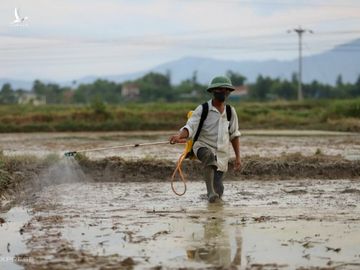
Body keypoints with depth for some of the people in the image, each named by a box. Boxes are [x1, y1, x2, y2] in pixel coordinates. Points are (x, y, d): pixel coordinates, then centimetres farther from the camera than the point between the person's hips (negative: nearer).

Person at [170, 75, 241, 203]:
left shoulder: (230, 111, 7)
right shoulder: (203, 109, -6)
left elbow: (234, 135, 16)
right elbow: (190, 128, -15)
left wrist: (238, 157, 14)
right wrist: (179, 136, -36)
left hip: (222, 154, 3)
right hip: (203, 147, -3)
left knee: (218, 191, -5)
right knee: (209, 156, -41)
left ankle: (214, 192, 33)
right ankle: (211, 192, -46)